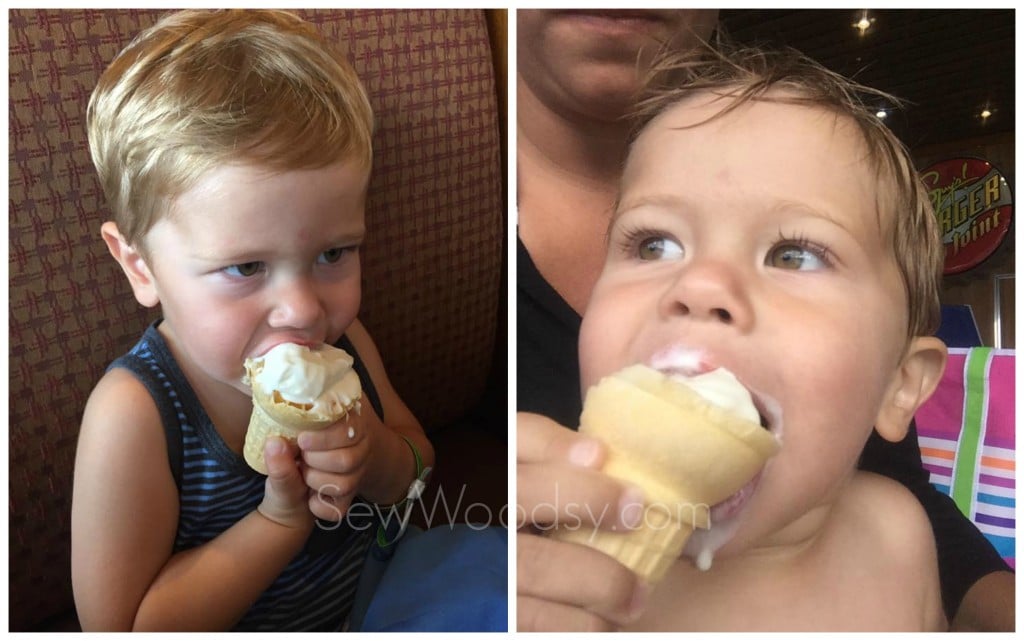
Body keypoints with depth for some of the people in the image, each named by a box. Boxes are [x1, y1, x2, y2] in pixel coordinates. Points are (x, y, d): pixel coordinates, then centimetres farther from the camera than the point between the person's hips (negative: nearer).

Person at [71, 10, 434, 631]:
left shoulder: (342, 339, -14)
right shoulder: (134, 413, -25)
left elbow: (417, 459, -1)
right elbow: (121, 630, -21)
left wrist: (379, 457, -23)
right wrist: (283, 520, -29)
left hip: (370, 601, 3)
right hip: (249, 625, -3)